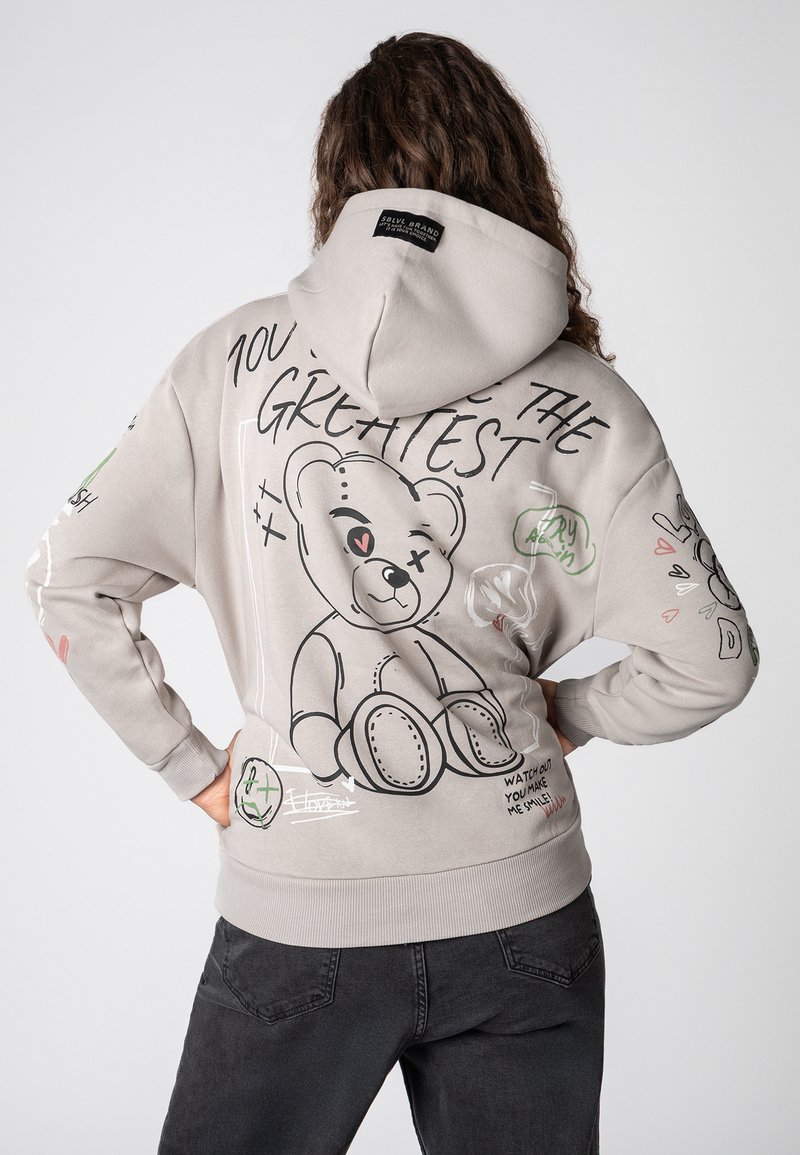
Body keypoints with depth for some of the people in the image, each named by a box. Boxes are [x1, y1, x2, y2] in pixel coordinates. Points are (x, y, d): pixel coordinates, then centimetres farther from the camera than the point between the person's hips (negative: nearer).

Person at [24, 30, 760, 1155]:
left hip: (296, 921, 0)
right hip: (520, 914, 1)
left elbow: (70, 577, -2)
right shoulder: (583, 401, -4)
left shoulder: (237, 358, -3)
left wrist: (195, 768, 6)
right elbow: (707, 661, -4)